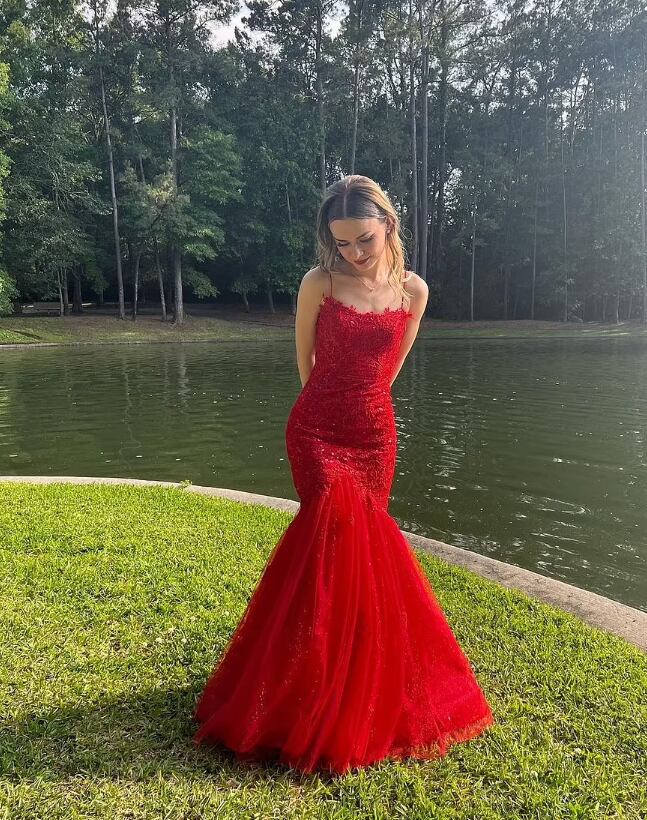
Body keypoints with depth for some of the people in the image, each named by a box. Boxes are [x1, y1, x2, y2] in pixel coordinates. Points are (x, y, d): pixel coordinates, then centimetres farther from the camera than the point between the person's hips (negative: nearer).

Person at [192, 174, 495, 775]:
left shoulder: (414, 290, 3)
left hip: (374, 432, 3)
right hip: (316, 428, -2)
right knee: (339, 523, -18)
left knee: (363, 540, 6)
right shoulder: (319, 283, -4)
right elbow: (305, 360, 8)